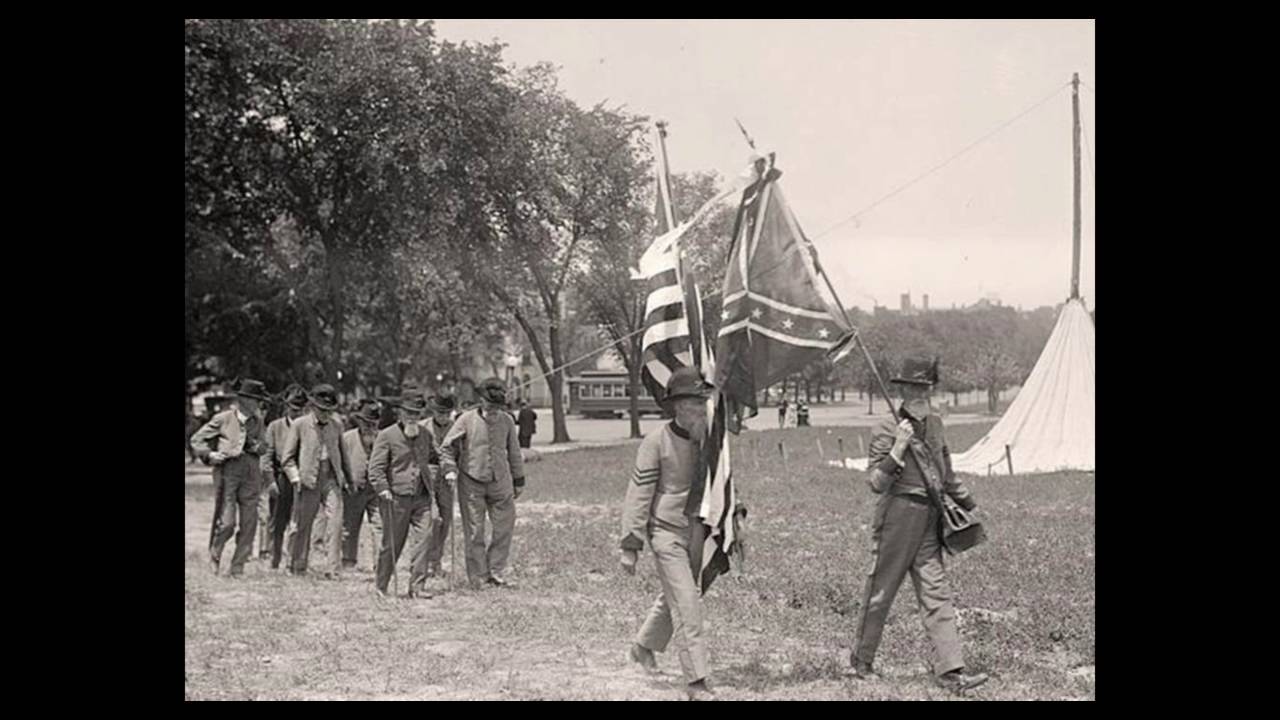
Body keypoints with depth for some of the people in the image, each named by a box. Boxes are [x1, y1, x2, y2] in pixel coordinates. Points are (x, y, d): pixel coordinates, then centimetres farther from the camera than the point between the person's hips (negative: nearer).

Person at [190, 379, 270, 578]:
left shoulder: (257, 421, 11)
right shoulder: (223, 419, -2)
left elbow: (263, 447, 20)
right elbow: (197, 439, 5)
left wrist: (256, 446, -3)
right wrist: (209, 454, -11)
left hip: (250, 474, 4)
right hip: (227, 472, -4)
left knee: (249, 524, 2)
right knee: (226, 523, -9)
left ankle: (237, 568, 13)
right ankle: (214, 555, 18)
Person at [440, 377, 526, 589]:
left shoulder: (506, 421, 3)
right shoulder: (467, 420, -6)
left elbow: (513, 452, 14)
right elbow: (446, 447, 2)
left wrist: (519, 480, 17)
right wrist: (450, 469, -12)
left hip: (500, 482, 3)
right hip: (471, 483, -3)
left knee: (505, 527, 3)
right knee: (474, 532, 0)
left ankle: (495, 572, 17)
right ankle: (479, 577, 9)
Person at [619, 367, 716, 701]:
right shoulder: (656, 442, -13)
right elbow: (638, 494, -12)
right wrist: (630, 545, -14)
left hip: (697, 532, 7)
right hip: (666, 532, -6)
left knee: (672, 598, 22)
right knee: (686, 605, -10)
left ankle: (643, 646, 46)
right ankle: (696, 683, -7)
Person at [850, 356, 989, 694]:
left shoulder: (935, 424, 9)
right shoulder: (886, 430, -11)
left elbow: (946, 472, 22)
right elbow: (876, 483, -15)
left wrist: (969, 504, 27)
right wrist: (897, 451, -27)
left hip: (929, 519, 6)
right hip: (897, 516, -6)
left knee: (936, 595, 1)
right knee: (880, 590, 5)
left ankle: (951, 672, -1)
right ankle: (861, 660, 24)